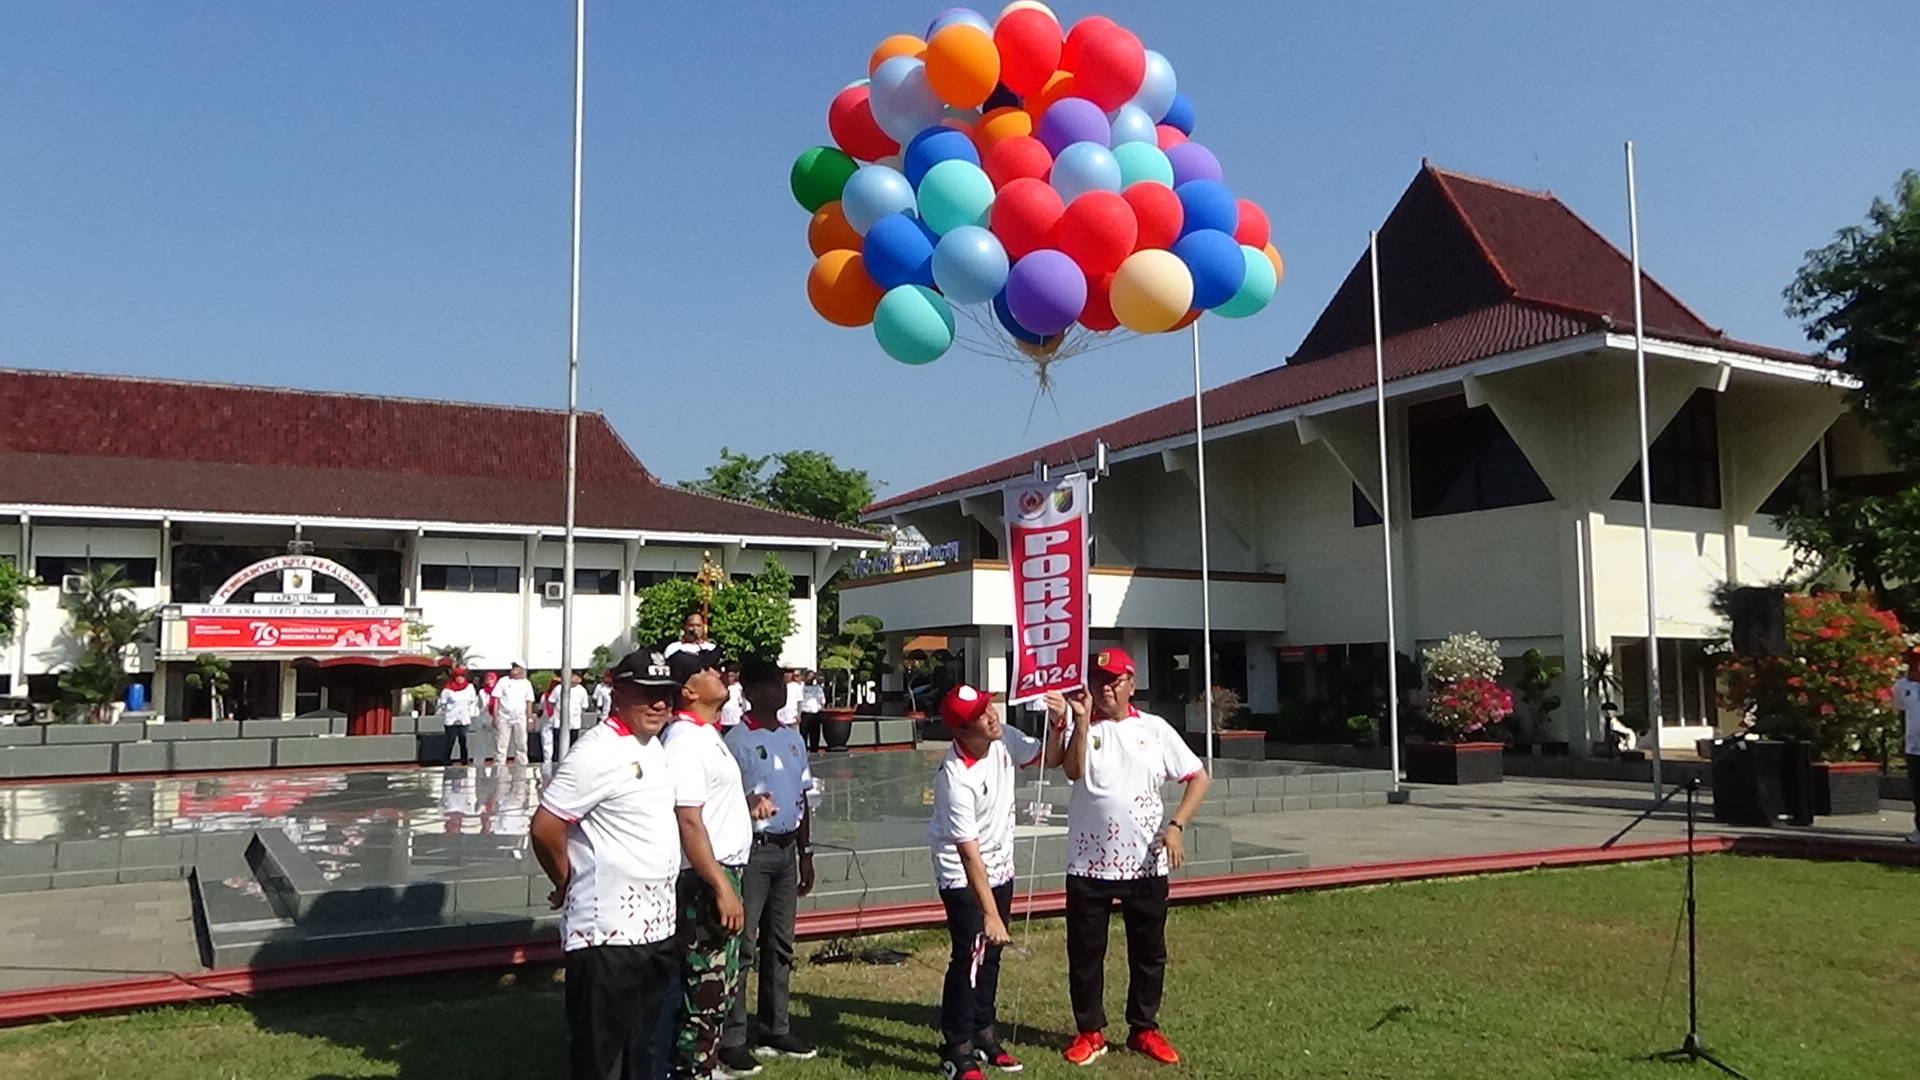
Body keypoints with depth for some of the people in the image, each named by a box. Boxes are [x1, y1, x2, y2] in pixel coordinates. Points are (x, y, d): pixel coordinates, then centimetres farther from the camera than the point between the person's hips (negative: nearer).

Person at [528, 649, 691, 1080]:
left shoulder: (655, 748, 11)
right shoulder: (599, 752, -17)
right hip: (608, 933, -8)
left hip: (658, 927, 9)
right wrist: (568, 883, -6)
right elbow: (544, 828, -20)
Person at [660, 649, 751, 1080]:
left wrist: (747, 803, 13)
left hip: (723, 870, 10)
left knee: (721, 982, 19)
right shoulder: (685, 739, -19)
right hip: (704, 878, -10)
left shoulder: (707, 734, 12)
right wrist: (722, 887, -24)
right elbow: (689, 821, -24)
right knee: (705, 989, -1)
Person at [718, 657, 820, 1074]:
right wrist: (748, 805, -31)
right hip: (752, 850, -7)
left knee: (780, 944, 14)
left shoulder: (793, 739, 12)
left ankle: (775, 1030, 25)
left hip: (787, 849, 7)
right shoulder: (738, 741, -10)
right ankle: (732, 1040, 4)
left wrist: (805, 854, 15)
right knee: (742, 946, -3)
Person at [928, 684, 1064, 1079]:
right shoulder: (955, 777, -32)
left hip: (1001, 866, 7)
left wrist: (1058, 723, -14)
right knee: (970, 956, -8)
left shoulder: (1004, 739, -12)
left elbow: (1049, 758, 6)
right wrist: (989, 913, -32)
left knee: (991, 952, 16)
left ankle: (983, 1035, 31)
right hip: (962, 874, -7)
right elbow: (969, 853, -32)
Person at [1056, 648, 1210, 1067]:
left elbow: (1198, 777, 1)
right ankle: (1089, 1031, 25)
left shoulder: (1155, 730, 1)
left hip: (1146, 864, 1)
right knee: (1085, 951, 9)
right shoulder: (1079, 726, -1)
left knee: (1149, 952, 13)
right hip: (1088, 864, -1)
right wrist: (1082, 719, -23)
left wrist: (1175, 825, -10)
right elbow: (1073, 771, -19)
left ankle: (1144, 1029, 30)